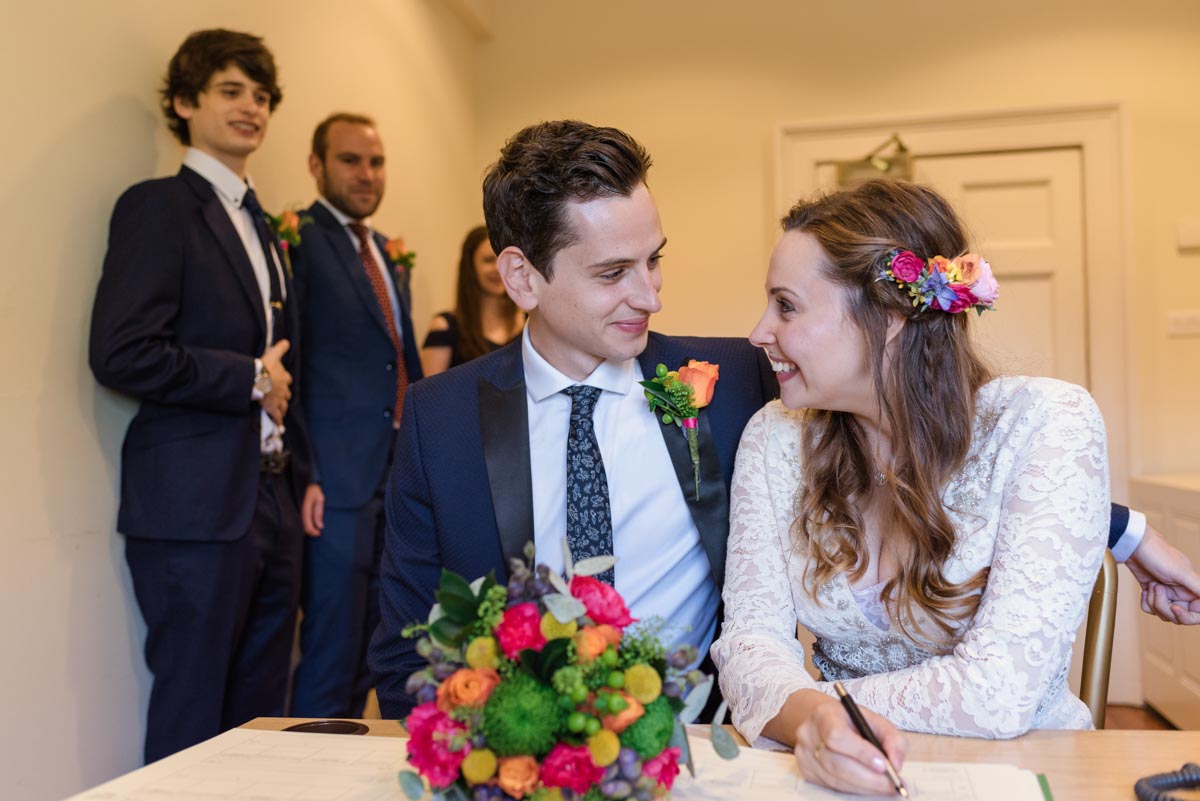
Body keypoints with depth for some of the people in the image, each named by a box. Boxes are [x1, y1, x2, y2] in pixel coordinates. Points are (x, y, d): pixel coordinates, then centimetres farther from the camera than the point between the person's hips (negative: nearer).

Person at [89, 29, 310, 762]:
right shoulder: (158, 207, -6)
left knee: (261, 715, 13)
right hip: (200, 504, -8)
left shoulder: (259, 223, 19)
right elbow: (121, 353, -18)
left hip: (271, 500, 8)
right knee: (193, 721, 2)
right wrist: (251, 379, -11)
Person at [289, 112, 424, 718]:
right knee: (331, 652, -1)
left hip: (395, 478, 8)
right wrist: (304, 476, -18)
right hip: (337, 480, -8)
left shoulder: (385, 252, 18)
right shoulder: (300, 241, -7)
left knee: (371, 648, 14)